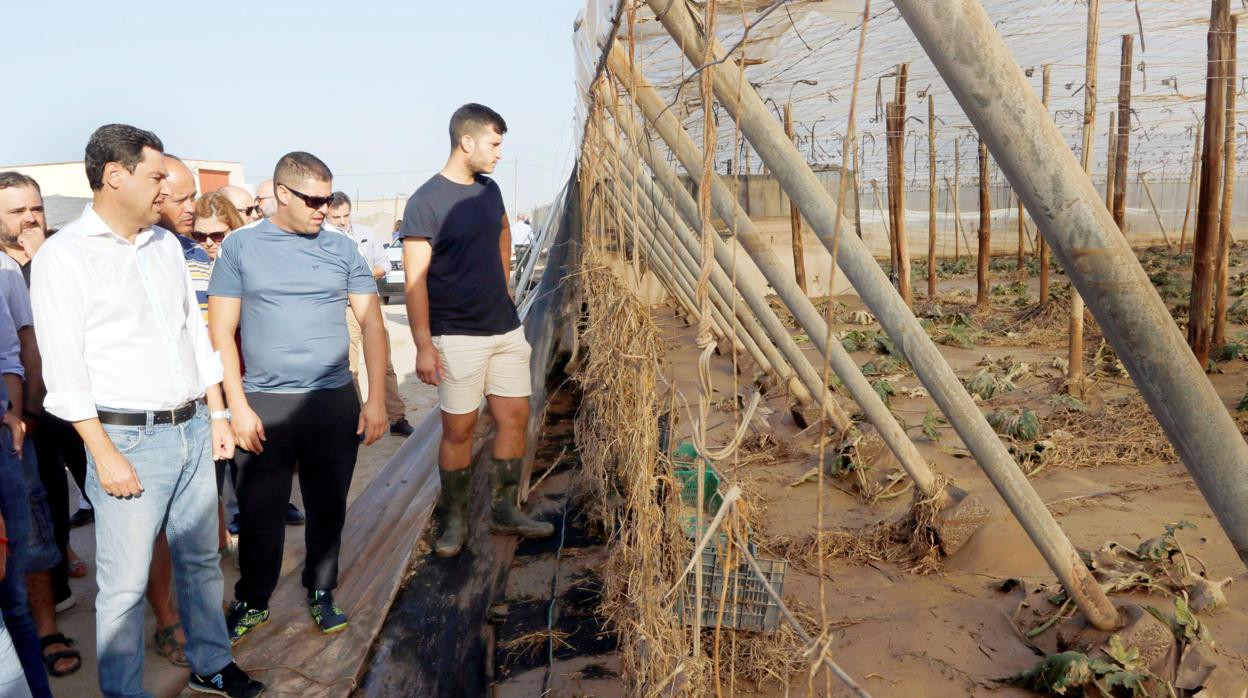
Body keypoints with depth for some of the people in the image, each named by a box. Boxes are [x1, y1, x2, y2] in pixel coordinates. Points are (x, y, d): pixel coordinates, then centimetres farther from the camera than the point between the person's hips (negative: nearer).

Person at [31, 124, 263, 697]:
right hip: (130, 439, -6)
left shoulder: (166, 244, 11)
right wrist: (105, 455, -15)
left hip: (193, 429, 6)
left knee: (201, 558, 17)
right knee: (125, 583, 1)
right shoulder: (64, 256, -8)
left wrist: (217, 414, 13)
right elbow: (65, 367, -12)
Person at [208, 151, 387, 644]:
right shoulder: (240, 248, 0)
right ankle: (252, 602, 28)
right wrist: (238, 406, -8)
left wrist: (376, 399, -3)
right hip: (262, 404, -1)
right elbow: (221, 332, -2)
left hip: (334, 402, 2)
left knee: (328, 507, 12)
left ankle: (321, 593, 31)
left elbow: (372, 324, 3)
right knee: (259, 511, 8)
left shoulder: (342, 250, 4)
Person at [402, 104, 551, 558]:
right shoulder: (426, 202, -13)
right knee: (458, 429, 2)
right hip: (458, 338, -7)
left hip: (506, 329, 7)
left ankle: (506, 511, 22)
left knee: (514, 417, 8)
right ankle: (455, 520, 18)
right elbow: (415, 280, -16)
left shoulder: (489, 190, 8)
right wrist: (424, 346, -20)